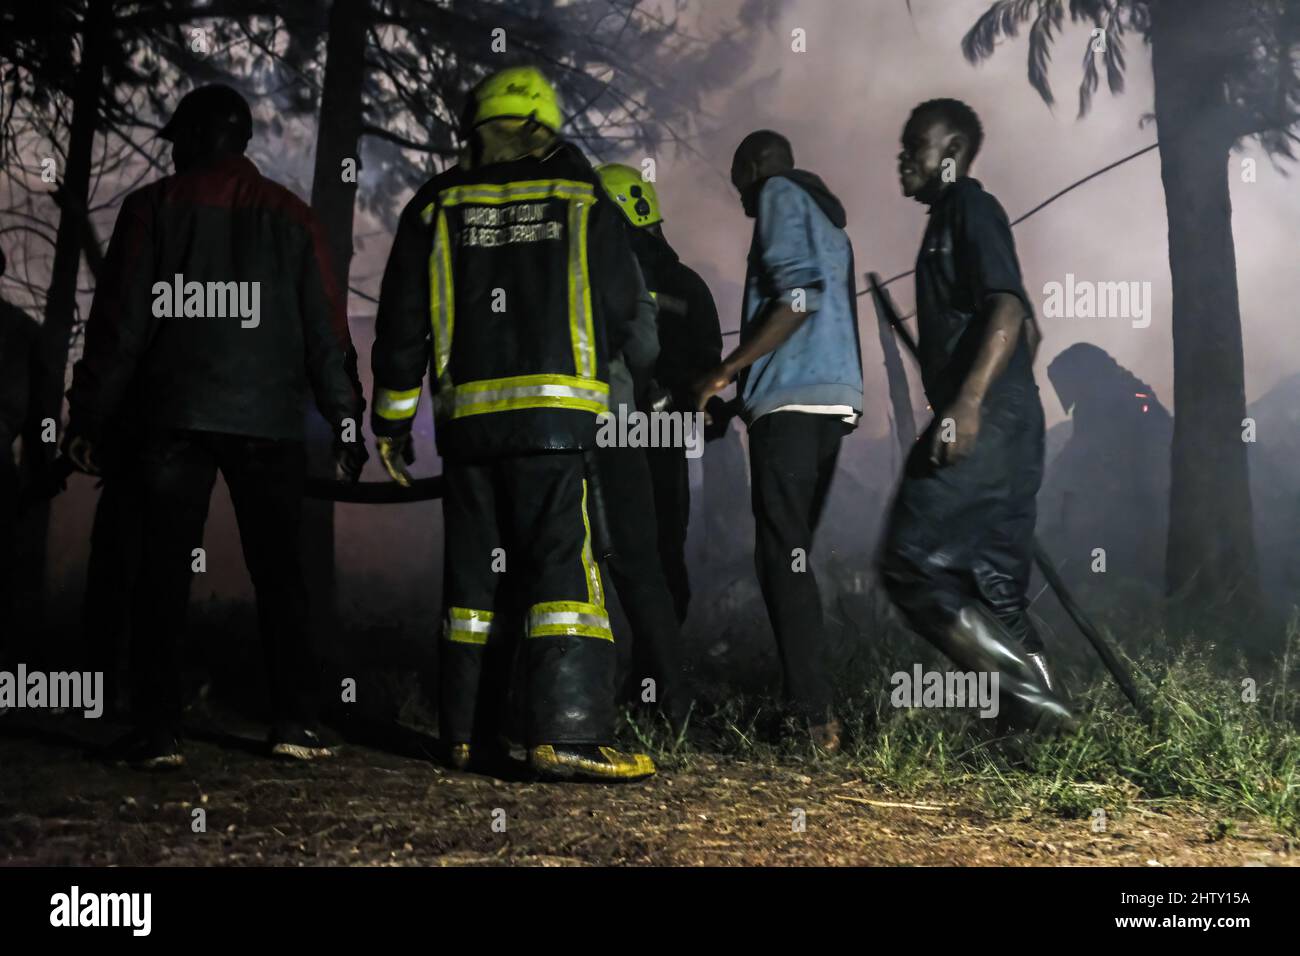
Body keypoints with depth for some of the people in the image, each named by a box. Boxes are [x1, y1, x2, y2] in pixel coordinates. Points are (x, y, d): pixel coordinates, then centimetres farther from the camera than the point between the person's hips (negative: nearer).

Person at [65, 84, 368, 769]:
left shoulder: (153, 208, 3)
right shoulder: (288, 216, 9)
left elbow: (117, 322, -1)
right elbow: (326, 331, 6)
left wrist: (89, 418, 2)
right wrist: (347, 422, 10)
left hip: (173, 419, -1)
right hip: (270, 422, 1)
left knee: (162, 573, 3)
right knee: (278, 571, 8)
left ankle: (156, 733, -1)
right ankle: (294, 724, 2)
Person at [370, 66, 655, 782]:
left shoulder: (436, 206, 10)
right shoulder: (582, 200, 7)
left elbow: (401, 319, 9)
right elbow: (621, 308, 8)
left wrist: (392, 419, 14)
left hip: (467, 413, 3)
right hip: (556, 409, -3)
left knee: (471, 572, 10)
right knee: (564, 562, -7)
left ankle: (466, 733, 12)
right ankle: (565, 733, -17)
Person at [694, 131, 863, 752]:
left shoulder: (780, 193, 1)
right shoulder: (827, 217, 28)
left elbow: (797, 297, -14)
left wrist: (724, 374, -10)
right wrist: (744, 385, 30)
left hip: (790, 400, -9)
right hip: (835, 400, 9)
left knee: (783, 556, -11)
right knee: (793, 554, 11)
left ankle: (815, 717, -16)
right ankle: (810, 705, 10)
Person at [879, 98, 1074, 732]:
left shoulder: (968, 206, -4)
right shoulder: (951, 218, 24)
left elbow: (1008, 308, -19)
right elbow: (1028, 327, 29)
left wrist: (968, 402, -29)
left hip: (981, 426, -10)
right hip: (1004, 426, 10)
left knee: (911, 562, -11)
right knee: (994, 582, 9)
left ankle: (1027, 692, -12)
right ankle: (1038, 707, 9)